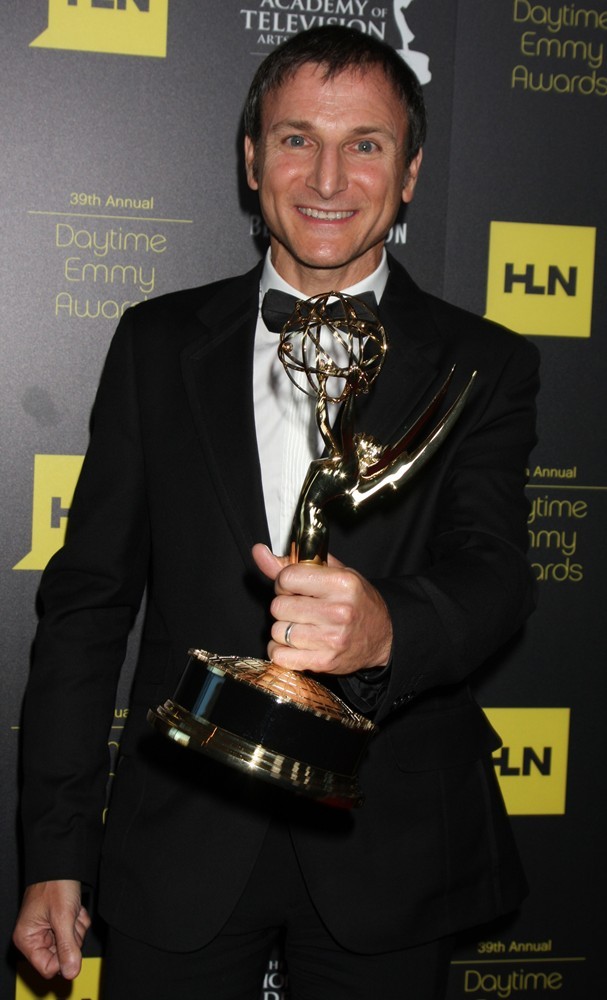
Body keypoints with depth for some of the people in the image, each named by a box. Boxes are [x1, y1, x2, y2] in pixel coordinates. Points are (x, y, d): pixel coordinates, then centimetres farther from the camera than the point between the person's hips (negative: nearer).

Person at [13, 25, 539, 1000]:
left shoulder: (481, 366, -1)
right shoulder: (159, 342, 2)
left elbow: (495, 573, -14)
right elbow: (87, 598, 3)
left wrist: (387, 629, -38)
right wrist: (57, 850, 0)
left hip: (389, 852, 0)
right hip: (181, 845, 1)